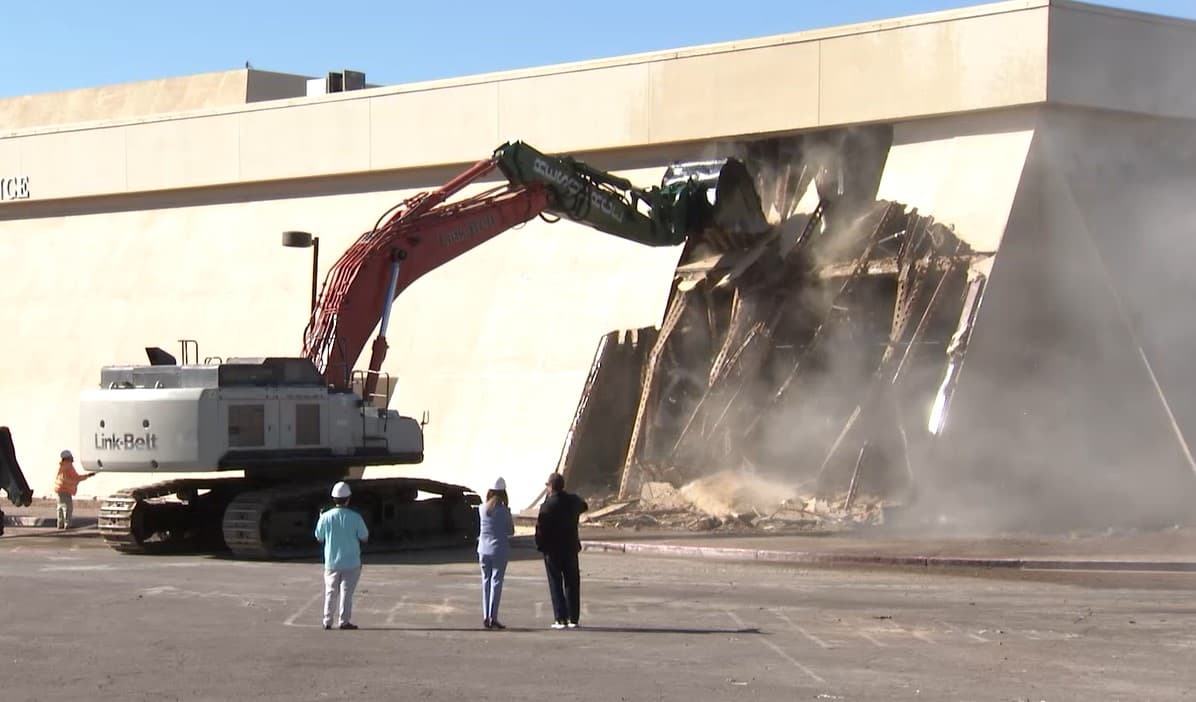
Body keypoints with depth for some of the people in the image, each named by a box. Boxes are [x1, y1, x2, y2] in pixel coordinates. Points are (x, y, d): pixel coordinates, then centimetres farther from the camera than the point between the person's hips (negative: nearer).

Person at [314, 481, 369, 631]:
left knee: (331, 592, 14)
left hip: (331, 562, 2)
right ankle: (343, 621, 1)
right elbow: (365, 538, -3)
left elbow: (319, 538, 2)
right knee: (346, 592, 4)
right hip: (351, 562, -2)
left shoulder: (326, 517, -9)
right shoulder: (355, 518, -12)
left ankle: (327, 621, 16)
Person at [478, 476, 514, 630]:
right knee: (496, 582, -1)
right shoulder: (503, 510, -11)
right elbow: (511, 531, -4)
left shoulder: (483, 509, 0)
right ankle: (493, 617, -5)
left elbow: (481, 529, 8)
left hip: (484, 549, 4)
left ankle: (485, 617, 11)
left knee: (486, 581, 12)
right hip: (499, 549, -4)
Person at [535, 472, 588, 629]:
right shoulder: (573, 500, 1)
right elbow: (584, 506, 24)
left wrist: (540, 545, -6)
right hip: (571, 547, 5)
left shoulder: (548, 504, -16)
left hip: (553, 549, -5)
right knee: (572, 583, 11)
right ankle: (573, 618, 13)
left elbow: (540, 527, -18)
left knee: (556, 584, 2)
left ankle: (560, 619, -2)